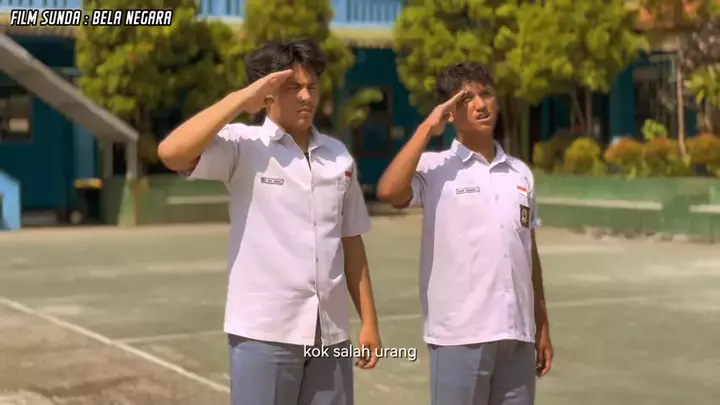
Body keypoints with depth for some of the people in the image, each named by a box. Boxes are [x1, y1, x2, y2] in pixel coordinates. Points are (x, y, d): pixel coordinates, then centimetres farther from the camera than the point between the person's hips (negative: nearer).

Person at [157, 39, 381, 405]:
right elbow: (171, 153, -21)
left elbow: (351, 241, 13)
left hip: (330, 333, 5)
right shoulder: (243, 146, -5)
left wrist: (368, 320, 11)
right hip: (264, 332, -5)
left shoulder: (338, 155, 10)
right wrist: (240, 99, -15)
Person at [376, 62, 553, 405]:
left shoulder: (520, 173, 13)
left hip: (516, 334, 5)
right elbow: (388, 191, -24)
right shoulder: (435, 169, -3)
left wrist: (542, 326, 16)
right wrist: (427, 128, -14)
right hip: (459, 335, -5)